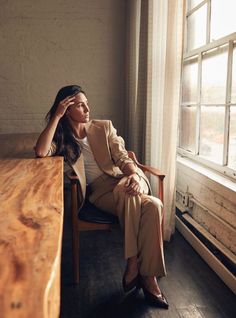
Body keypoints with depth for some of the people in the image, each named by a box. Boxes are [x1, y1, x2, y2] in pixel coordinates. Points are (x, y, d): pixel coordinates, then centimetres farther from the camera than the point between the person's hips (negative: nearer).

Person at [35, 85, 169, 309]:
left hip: (124, 181, 3)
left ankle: (133, 266, -23)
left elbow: (122, 157, 2)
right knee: (151, 205, -33)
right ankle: (147, 277, -22)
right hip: (99, 192, -2)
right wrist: (57, 116, -9)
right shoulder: (62, 138, 10)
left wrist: (134, 174, -21)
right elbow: (41, 152, -14)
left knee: (153, 206, -34)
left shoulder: (104, 127, 13)